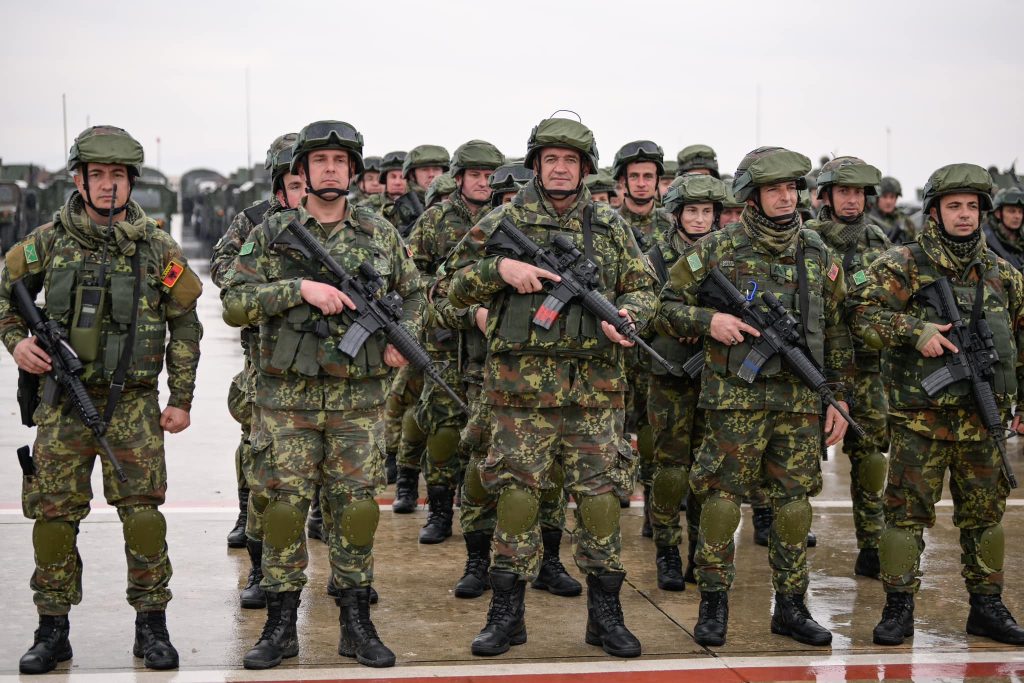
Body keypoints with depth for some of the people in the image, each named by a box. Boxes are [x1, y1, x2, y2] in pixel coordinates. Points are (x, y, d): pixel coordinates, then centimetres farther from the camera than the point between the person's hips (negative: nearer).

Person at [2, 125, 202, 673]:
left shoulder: (157, 247, 0)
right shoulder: (47, 242, 2)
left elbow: (185, 325, 7)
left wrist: (182, 399, 4)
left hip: (133, 402, -1)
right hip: (64, 399, 1)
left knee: (143, 512, -5)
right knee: (54, 513, 2)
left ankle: (151, 627, 8)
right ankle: (53, 630, 14)